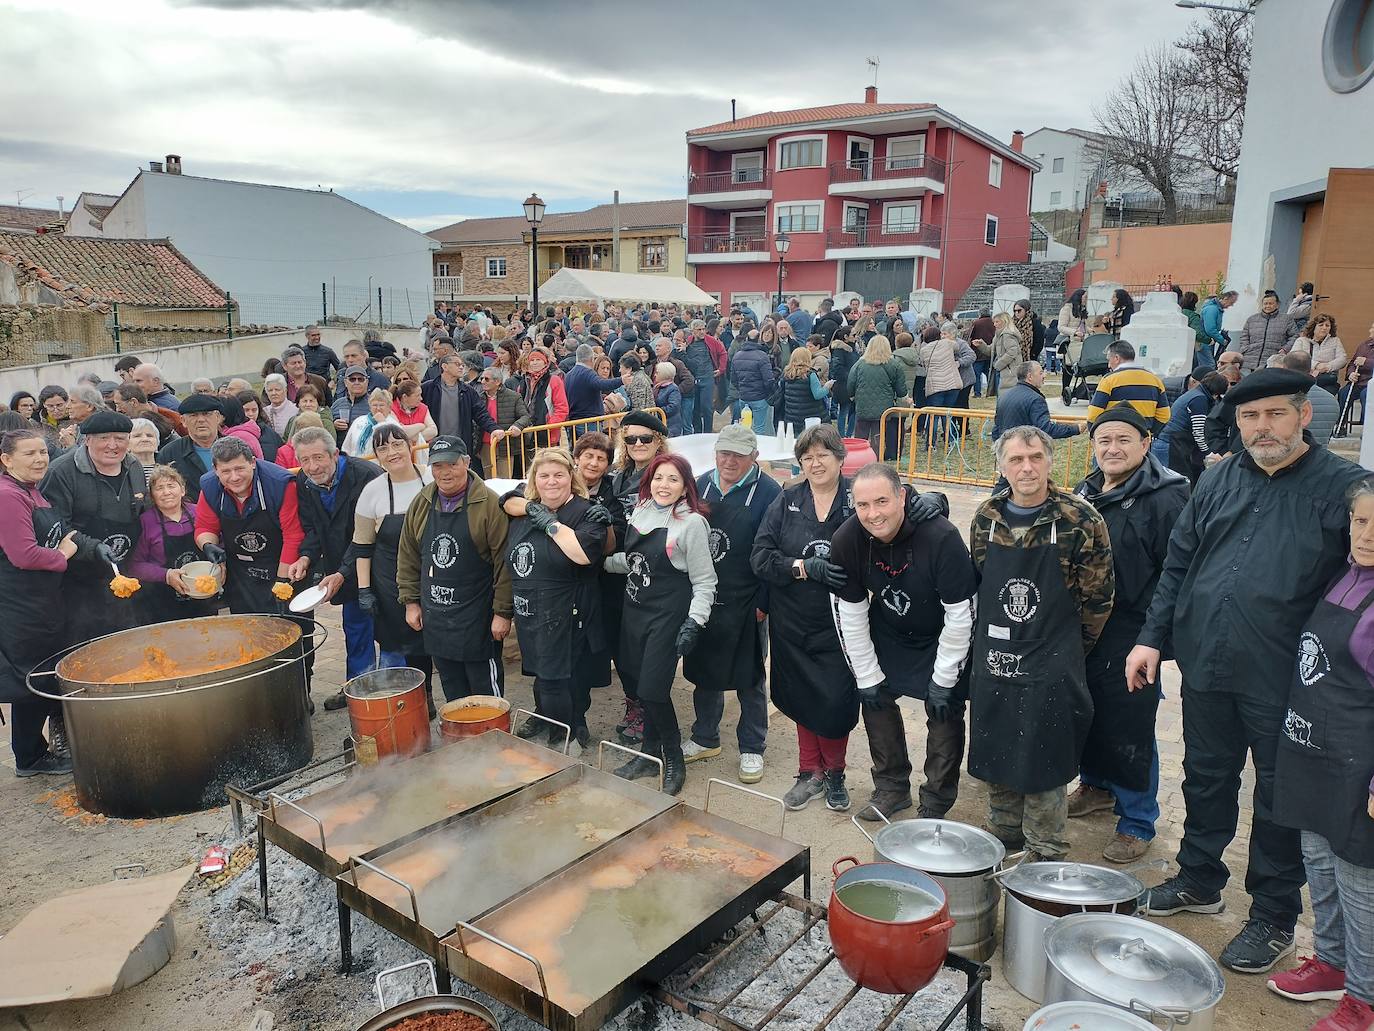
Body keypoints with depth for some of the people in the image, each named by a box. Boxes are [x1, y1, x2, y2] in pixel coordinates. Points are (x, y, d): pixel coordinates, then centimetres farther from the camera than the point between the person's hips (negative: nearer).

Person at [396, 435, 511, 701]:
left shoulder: (489, 504, -13)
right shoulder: (421, 503, 4)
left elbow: (504, 561, -13)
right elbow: (408, 556, 13)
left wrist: (503, 612, -13)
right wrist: (410, 601, 9)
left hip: (477, 619, -5)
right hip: (435, 617, 5)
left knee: (486, 693, 5)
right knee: (452, 693, 17)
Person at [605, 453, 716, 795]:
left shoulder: (692, 523, -14)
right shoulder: (640, 513, 5)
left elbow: (704, 582, -11)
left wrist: (694, 623, -18)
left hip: (667, 617, -6)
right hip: (634, 610, 6)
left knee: (653, 690, -6)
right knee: (641, 686, 13)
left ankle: (674, 760, 15)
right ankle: (650, 754, 30)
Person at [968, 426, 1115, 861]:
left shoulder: (1080, 519, -12)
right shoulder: (986, 517, 1)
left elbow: (1098, 597, -5)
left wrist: (1067, 647, 4)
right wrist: (988, 638, 13)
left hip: (1051, 667, -4)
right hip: (992, 661, 4)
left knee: (1043, 766, 4)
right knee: (995, 758, 15)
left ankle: (1044, 857, 21)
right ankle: (1003, 836, 34)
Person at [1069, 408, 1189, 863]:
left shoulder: (1166, 497, -14)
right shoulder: (1085, 492, 9)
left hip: (1131, 636, -7)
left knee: (1129, 730, 2)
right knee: (1085, 713, 18)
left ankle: (1137, 822, 19)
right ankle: (1096, 785, 41)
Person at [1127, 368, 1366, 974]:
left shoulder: (1344, 488, -8)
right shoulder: (1218, 481, 7)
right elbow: (1178, 564, 10)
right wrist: (1152, 637, 4)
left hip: (1284, 680, -4)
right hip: (1205, 668, 4)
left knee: (1279, 798, 11)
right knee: (1206, 779, 19)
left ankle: (1273, 917, 29)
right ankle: (1199, 880, 39)